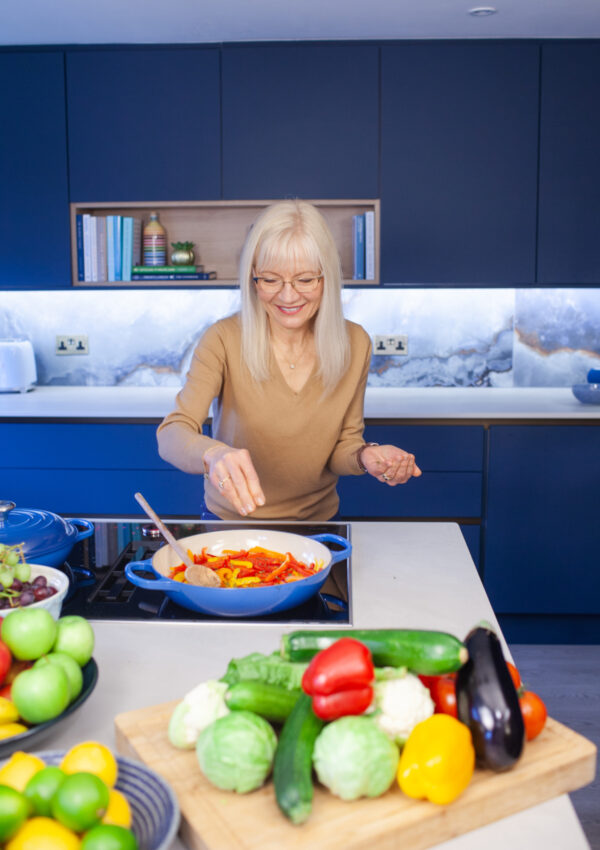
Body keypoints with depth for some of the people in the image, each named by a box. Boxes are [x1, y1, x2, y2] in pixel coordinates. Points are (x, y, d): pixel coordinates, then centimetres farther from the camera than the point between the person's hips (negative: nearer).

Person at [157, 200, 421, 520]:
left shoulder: (354, 344, -5)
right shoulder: (225, 340, -13)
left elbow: (341, 446, 4)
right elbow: (171, 435, -22)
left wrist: (365, 456, -19)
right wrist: (212, 453, -43)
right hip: (232, 522, -3)